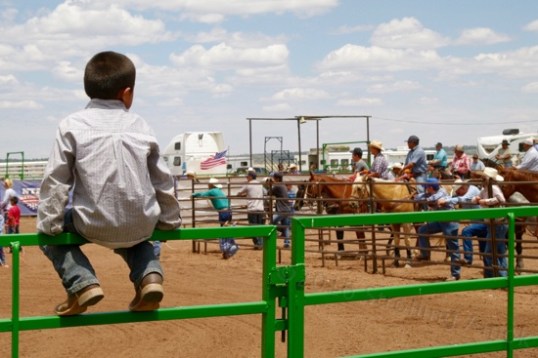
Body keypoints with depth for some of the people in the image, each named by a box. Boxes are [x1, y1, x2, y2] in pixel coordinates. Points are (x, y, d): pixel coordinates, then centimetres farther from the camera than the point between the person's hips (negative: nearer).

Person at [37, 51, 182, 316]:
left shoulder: (72, 125, 0)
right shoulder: (140, 126, 8)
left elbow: (55, 181, -3)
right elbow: (162, 180, 15)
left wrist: (49, 225, 5)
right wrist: (170, 221, 27)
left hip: (94, 226, -3)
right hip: (142, 226, 3)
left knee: (51, 236, 23)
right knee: (133, 238, 38)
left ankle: (82, 284, 1)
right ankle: (149, 275, 8)